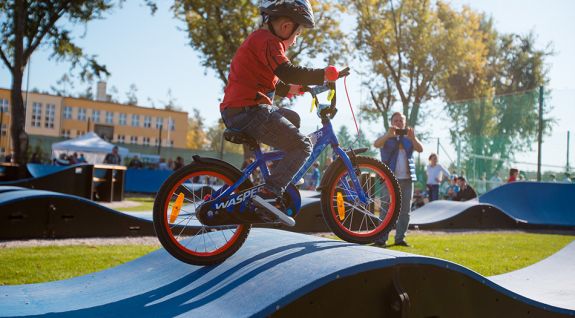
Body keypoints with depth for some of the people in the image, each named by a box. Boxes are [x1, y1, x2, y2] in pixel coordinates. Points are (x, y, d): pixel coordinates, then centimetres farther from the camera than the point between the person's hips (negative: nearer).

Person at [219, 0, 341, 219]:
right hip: (248, 111, -11)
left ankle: (282, 184, 22)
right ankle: (268, 194, -18)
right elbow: (287, 71, -24)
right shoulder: (268, 40, -9)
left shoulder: (259, 39, 25)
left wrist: (290, 89, 28)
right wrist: (322, 75, -19)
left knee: (292, 119, 27)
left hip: (235, 110, 11)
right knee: (302, 146, -8)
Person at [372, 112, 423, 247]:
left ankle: (400, 238, 13)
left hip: (407, 179, 3)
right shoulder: (387, 138, 8)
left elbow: (420, 149, -1)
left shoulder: (409, 138, 15)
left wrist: (413, 138, -20)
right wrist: (388, 134, -31)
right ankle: (382, 238, -6)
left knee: (405, 210, 6)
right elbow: (376, 144, -14)